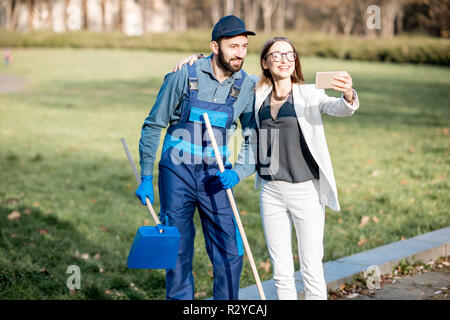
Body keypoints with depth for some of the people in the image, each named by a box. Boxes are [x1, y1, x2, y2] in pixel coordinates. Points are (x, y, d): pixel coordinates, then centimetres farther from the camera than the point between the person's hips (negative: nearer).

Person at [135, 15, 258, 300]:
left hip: (216, 178, 2)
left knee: (230, 253, 0)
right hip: (177, 173, -2)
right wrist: (146, 177, -1)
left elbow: (254, 139, 6)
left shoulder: (247, 87, -2)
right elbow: (153, 126, -1)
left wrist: (238, 172, -12)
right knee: (178, 252, 5)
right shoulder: (184, 76, -10)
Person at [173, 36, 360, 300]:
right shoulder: (258, 95, 8)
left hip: (306, 190, -4)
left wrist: (348, 97, -43)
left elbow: (338, 109, -21)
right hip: (271, 191, 4)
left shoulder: (308, 94, -4)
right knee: (281, 271, 10)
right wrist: (198, 58, 5)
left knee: (312, 270, 0)